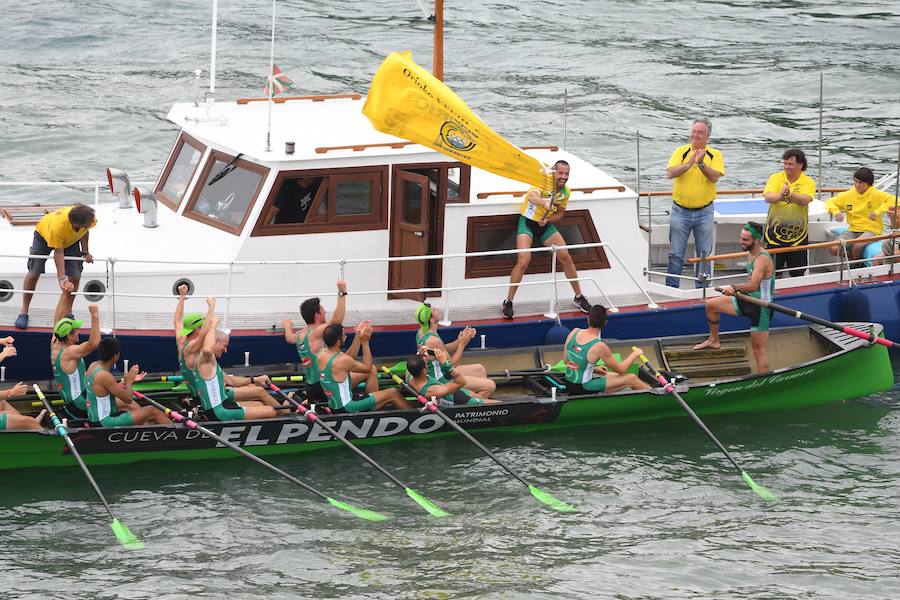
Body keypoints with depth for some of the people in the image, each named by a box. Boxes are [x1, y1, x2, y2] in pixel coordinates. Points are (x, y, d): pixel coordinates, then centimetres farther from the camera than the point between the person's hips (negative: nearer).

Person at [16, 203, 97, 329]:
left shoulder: (89, 218, -35)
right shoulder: (58, 226, -48)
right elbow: (58, 253, -35)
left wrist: (85, 253, -4)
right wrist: (62, 278, -37)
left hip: (71, 239, 4)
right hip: (44, 234, -4)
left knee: (75, 277, -7)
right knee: (33, 274, -4)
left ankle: (67, 313, 9)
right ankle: (24, 313, 10)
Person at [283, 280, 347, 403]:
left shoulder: (300, 335, 9)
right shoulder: (316, 333, -16)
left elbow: (289, 337, 34)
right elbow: (337, 320, -32)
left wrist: (288, 326, 56)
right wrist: (342, 293, -31)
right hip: (321, 387, -9)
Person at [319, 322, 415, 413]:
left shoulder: (322, 354, -2)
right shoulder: (341, 361, -27)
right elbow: (367, 367, -11)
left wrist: (357, 337, 8)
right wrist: (365, 342, -9)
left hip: (333, 404, 9)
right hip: (346, 409, -9)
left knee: (372, 372, 20)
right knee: (393, 393, 2)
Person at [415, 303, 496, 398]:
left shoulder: (421, 332, 0)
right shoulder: (433, 340, -30)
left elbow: (444, 350, 9)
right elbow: (450, 364, -19)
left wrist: (459, 341, -5)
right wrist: (462, 344, -15)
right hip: (441, 380, -10)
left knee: (480, 369, 26)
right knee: (490, 386, -12)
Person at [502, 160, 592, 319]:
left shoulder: (565, 192, -5)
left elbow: (560, 213, 9)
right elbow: (531, 196, -50)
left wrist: (547, 220, -14)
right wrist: (543, 202, -74)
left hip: (545, 225, 6)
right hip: (527, 222, -6)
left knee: (566, 258, 2)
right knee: (523, 262, -18)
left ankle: (579, 297, 18)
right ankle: (508, 302, -7)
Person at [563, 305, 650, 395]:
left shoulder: (574, 332, -5)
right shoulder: (599, 347, -22)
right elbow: (620, 369, -8)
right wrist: (635, 354, 9)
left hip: (569, 384, 7)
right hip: (583, 389, -7)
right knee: (631, 379, 3)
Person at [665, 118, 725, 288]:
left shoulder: (715, 155, 0)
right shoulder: (681, 152, 0)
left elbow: (714, 177, -14)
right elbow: (670, 173, -14)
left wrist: (701, 164, -28)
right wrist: (689, 163, -25)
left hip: (704, 212, 1)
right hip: (681, 210, 0)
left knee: (704, 254, 7)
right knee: (675, 254, 1)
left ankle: (702, 287, 17)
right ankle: (671, 288, 9)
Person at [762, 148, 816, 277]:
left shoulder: (808, 182, -2)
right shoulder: (776, 178, 1)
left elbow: (805, 200, -21)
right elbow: (767, 197, -15)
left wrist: (790, 195, -39)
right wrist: (780, 196, -37)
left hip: (798, 233, 0)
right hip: (775, 232, 0)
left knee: (798, 272, 8)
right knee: (773, 271, 2)